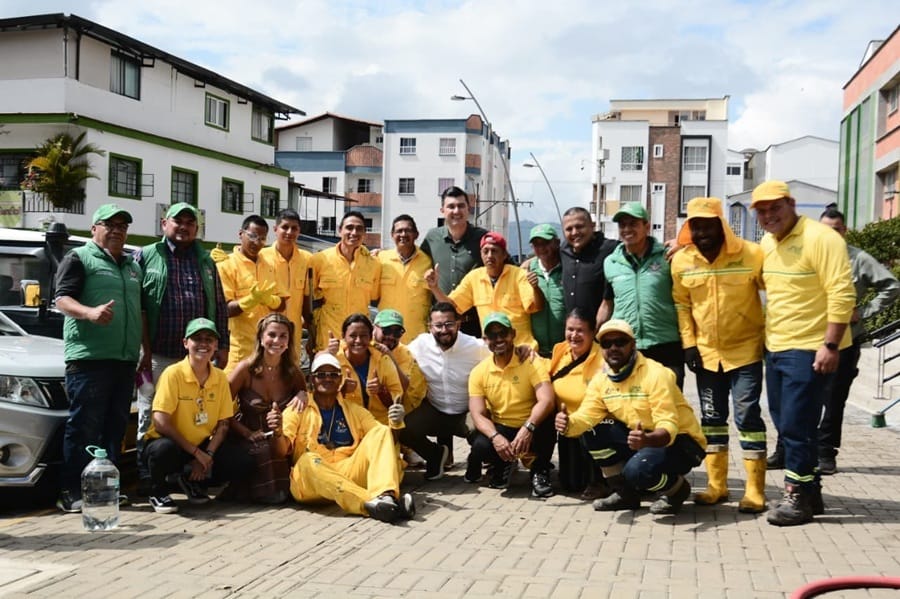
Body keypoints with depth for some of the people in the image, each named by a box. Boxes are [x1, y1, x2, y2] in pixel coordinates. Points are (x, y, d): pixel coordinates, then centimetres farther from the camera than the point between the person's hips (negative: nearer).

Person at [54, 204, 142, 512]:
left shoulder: (133, 266, 23)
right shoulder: (79, 258, 2)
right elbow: (62, 299, -9)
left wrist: (146, 353, 19)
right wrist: (90, 312, -29)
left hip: (125, 359, 7)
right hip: (88, 357, -7)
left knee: (116, 426, 8)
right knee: (84, 426, -8)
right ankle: (71, 492, -3)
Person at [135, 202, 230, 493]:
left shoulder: (206, 261, 14)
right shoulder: (146, 256, 3)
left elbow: (219, 305, 15)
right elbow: (135, 306, -3)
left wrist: (222, 346, 9)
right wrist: (144, 350, -9)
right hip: (157, 354, -3)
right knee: (151, 416, 2)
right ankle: (146, 476, 9)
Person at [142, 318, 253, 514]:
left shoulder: (220, 378, 0)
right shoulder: (173, 373, -16)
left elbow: (223, 424, 1)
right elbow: (160, 423, -21)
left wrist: (207, 455, -15)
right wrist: (196, 452, -21)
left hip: (203, 446, 5)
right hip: (171, 444, -5)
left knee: (243, 464, -16)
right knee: (163, 449, -39)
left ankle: (192, 480, 9)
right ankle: (158, 492, -5)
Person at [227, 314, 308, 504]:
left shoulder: (293, 373, 2)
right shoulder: (246, 369, -8)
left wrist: (303, 394, -11)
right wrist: (248, 433, -20)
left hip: (281, 443, 3)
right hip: (247, 443, -2)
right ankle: (241, 486, -3)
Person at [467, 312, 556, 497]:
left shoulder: (531, 362, -13)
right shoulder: (479, 372, -3)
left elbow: (547, 400, -27)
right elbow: (478, 415, -9)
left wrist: (528, 428, -43)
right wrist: (495, 437, -30)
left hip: (531, 429, -1)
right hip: (500, 429, 2)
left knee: (546, 422, -35)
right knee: (480, 446, -30)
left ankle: (540, 472, -8)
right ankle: (502, 465, 9)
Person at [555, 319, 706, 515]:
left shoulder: (655, 375, -21)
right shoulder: (601, 380, -1)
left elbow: (668, 427, -29)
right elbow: (585, 417, -12)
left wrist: (647, 439, -51)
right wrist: (568, 424, -36)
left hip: (679, 441, -7)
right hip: (641, 438, 7)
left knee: (637, 469, -33)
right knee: (593, 430, -10)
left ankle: (677, 489, 2)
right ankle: (625, 493, 4)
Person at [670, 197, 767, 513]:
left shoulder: (751, 254, -12)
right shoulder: (681, 261, -2)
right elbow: (681, 304, 5)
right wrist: (689, 344, -2)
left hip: (746, 350, -4)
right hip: (706, 352, 4)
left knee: (747, 416, -4)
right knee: (711, 417, 10)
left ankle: (755, 490, 5)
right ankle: (716, 485, 21)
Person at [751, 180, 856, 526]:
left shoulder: (820, 238, -14)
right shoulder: (766, 244, 11)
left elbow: (842, 294, -18)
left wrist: (830, 345, -21)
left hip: (808, 349, -8)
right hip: (775, 348, 9)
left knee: (796, 426, -6)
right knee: (785, 425, 13)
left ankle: (798, 497, 6)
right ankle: (810, 493, 25)